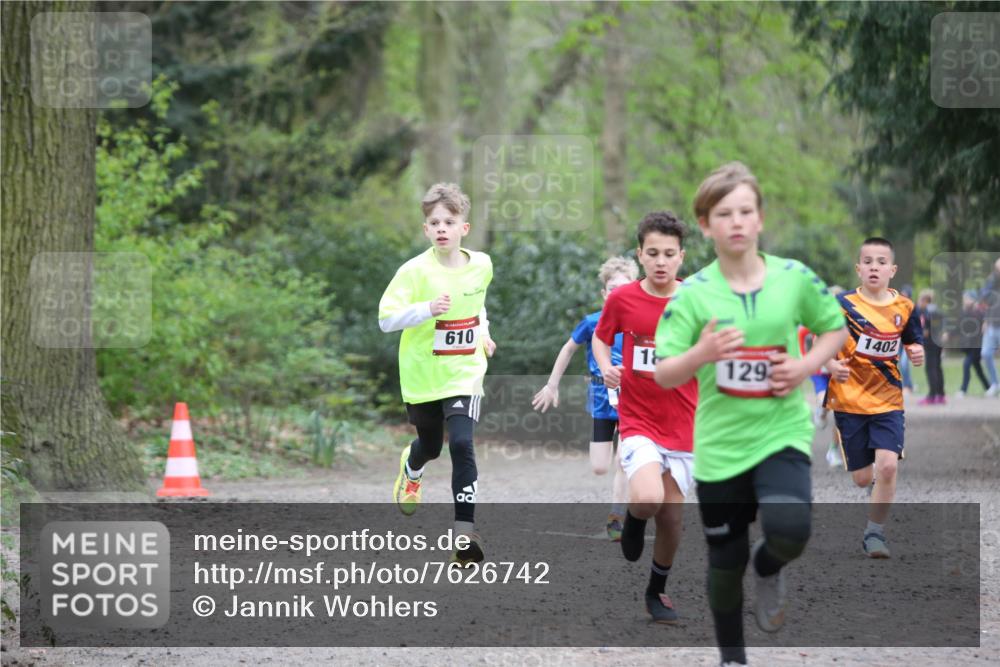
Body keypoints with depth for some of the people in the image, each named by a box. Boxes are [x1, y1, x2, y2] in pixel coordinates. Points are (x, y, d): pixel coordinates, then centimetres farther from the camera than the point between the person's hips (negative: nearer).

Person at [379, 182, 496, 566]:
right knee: (430, 446, 19)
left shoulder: (481, 265, -2)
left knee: (462, 445, -18)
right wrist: (427, 309, -33)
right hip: (422, 376, -1)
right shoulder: (415, 271, -16)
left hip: (464, 374, 1)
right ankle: (412, 469, 58)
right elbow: (386, 319, -21)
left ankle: (465, 531, -18)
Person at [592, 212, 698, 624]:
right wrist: (605, 367, -7)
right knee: (648, 499, -26)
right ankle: (634, 518, 11)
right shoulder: (622, 299, -6)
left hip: (682, 427, 2)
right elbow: (601, 337, 12)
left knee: (672, 517, 8)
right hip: (637, 421, -2)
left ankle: (657, 591, 31)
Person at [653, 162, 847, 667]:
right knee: (726, 562, 9)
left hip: (782, 431, 0)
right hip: (720, 443, 1)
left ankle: (768, 568, 11)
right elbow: (662, 376, -7)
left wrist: (808, 365, -6)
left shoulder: (794, 278, -3)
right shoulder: (693, 293, -7)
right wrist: (701, 354, -27)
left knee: (789, 532, -26)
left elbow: (835, 328, 13)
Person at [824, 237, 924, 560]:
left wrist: (917, 352, -8)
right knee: (862, 478, 3)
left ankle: (875, 532, -4)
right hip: (849, 399, -1)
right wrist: (831, 365, -20)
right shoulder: (844, 304, -7)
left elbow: (912, 343, 16)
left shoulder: (904, 307, 1)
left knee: (887, 464, -19)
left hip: (888, 400, 1)